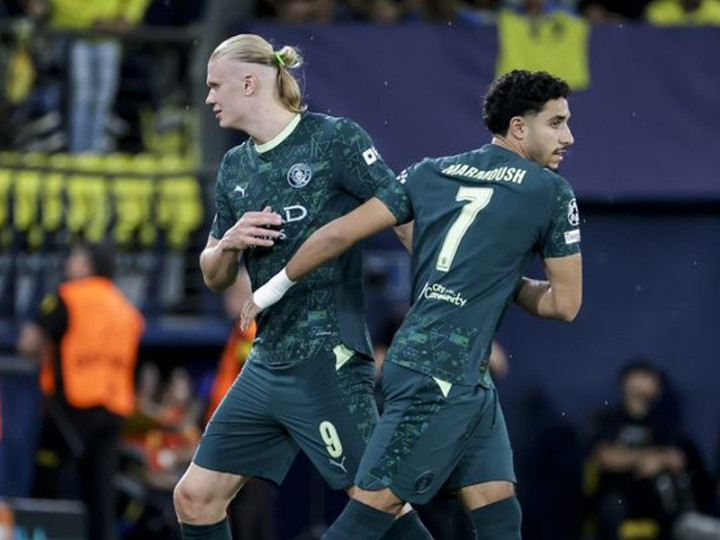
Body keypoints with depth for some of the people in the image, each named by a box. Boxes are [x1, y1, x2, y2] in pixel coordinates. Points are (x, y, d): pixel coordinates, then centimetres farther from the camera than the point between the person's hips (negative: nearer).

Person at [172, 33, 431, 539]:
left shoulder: (335, 139, -8)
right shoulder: (235, 168, 13)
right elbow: (215, 277, 20)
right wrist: (228, 243, -2)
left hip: (328, 363, -8)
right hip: (266, 363, 8)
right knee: (195, 497, 8)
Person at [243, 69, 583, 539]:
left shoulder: (432, 173, 12)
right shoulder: (552, 192, -3)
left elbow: (341, 233, 9)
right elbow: (565, 304, 1)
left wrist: (277, 286, 20)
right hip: (440, 373, -7)